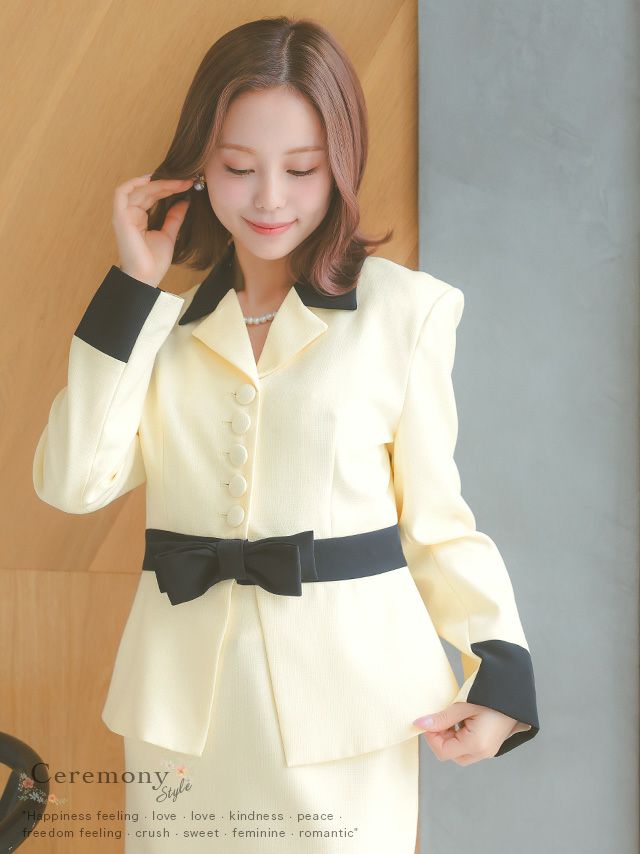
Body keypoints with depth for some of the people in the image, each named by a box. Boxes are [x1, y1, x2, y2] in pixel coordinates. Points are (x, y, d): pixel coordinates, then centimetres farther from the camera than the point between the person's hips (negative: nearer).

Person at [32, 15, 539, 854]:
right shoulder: (166, 314, 4)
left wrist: (501, 671, -13)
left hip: (346, 685, -2)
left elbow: (436, 517, -1)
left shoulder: (402, 308, -5)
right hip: (185, 688, 3)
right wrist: (133, 285, -7)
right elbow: (75, 481, -8)